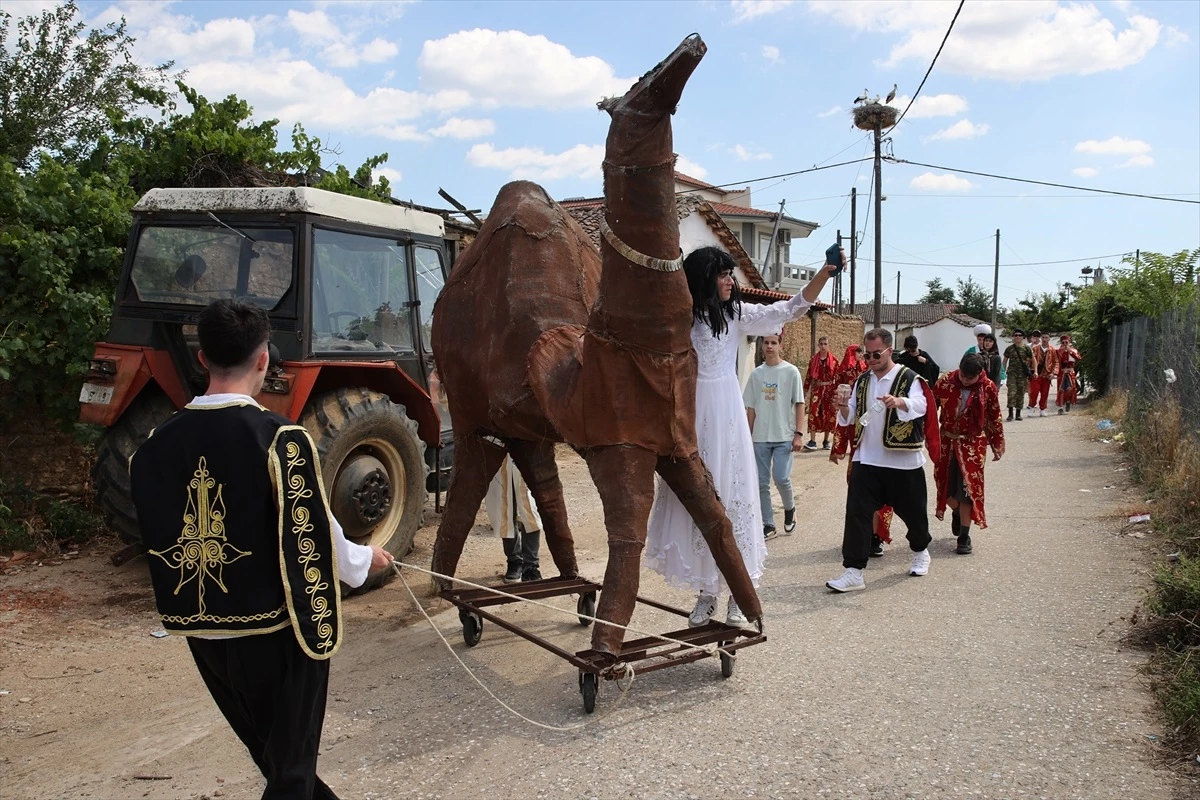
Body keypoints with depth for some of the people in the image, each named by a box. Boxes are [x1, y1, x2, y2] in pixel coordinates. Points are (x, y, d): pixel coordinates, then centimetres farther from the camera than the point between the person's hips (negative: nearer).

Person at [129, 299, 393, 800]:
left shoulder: (159, 444, -3)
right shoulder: (280, 438, -19)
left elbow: (158, 540, 6)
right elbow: (310, 538, -15)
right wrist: (363, 561, 5)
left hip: (203, 631, 6)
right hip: (275, 628, -6)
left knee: (270, 755, 25)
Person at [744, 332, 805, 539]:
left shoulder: (791, 372, -3)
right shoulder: (756, 373, 6)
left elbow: (799, 404, -3)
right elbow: (751, 408, 9)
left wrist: (799, 434, -9)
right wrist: (748, 436, 8)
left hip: (784, 436, -3)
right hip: (760, 438, 3)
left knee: (781, 478, -10)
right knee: (762, 483, 4)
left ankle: (789, 508, 20)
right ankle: (768, 525, 15)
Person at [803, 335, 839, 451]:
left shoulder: (834, 359, 1)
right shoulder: (814, 359, 4)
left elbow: (837, 376, 1)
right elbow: (809, 375, 7)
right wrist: (806, 390, 5)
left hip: (829, 389, 0)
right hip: (816, 388, 0)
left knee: (828, 415, 4)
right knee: (813, 413, -11)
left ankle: (826, 441, 15)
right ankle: (812, 441, -12)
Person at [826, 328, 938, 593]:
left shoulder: (909, 378, -7)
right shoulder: (862, 381, 9)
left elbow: (919, 405, -27)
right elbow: (849, 418, 10)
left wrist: (898, 402, -48)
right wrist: (843, 405, -13)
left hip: (903, 461, -3)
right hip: (866, 460, 3)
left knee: (912, 510, 13)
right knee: (856, 513, -7)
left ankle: (920, 551, 42)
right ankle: (853, 571, -5)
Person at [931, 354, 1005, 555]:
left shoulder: (988, 388, -9)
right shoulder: (945, 382, -9)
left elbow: (995, 418, 2)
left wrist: (998, 445, 8)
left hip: (973, 444, -2)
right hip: (947, 442, 2)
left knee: (968, 487, -4)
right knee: (946, 486, 7)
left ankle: (964, 536, 4)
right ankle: (957, 512, 41)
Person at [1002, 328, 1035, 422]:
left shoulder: (1026, 348, 3)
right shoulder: (1009, 348, 4)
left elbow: (1033, 360, 11)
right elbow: (1005, 361, 13)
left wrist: (1033, 371, 5)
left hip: (1023, 374, 1)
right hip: (1012, 373, -1)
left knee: (1021, 393, 6)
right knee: (1012, 392, -14)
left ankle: (1018, 413, 15)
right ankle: (1010, 413, -13)